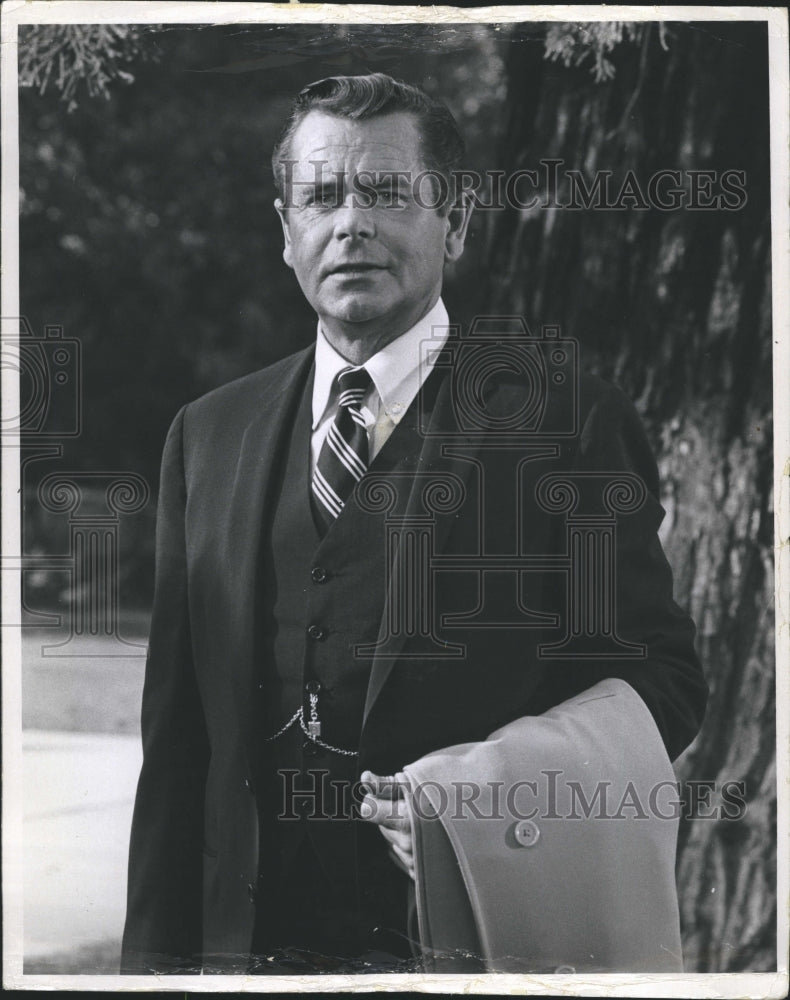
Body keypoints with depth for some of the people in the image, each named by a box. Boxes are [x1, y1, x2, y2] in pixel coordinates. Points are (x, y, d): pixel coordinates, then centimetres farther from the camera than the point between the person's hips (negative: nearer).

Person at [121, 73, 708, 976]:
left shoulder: (567, 418, -3)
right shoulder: (208, 434, 10)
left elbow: (659, 678, -4)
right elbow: (176, 729, 9)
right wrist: (157, 953, 2)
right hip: (249, 941, 4)